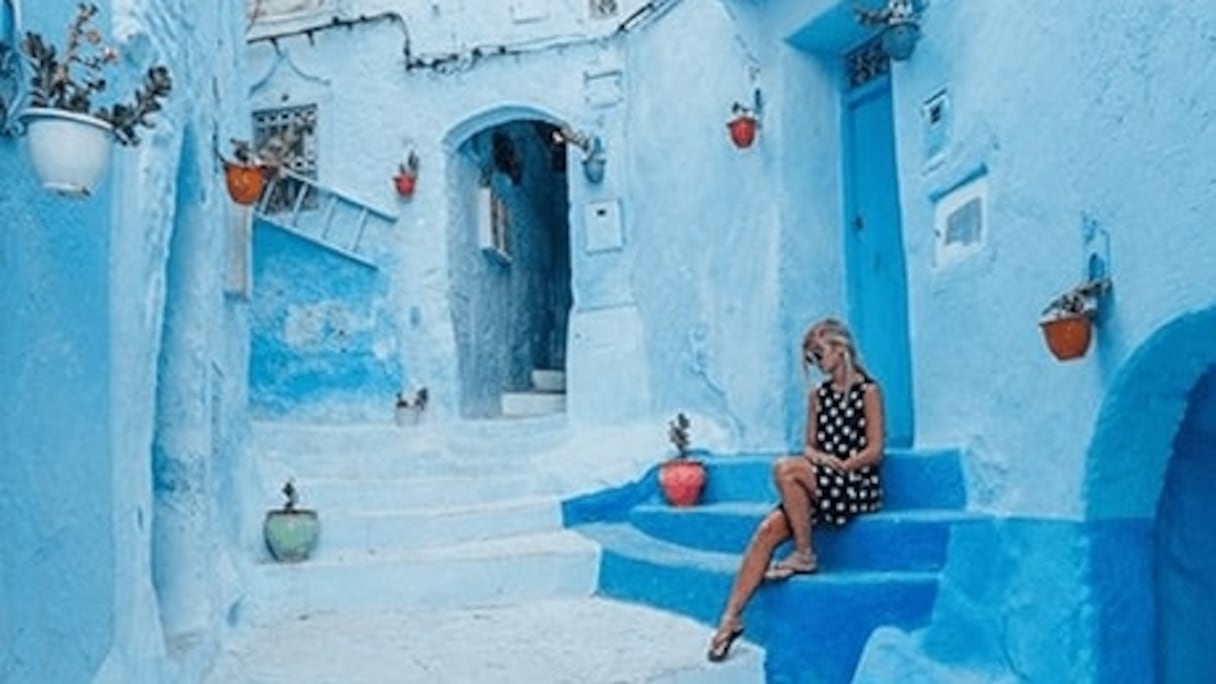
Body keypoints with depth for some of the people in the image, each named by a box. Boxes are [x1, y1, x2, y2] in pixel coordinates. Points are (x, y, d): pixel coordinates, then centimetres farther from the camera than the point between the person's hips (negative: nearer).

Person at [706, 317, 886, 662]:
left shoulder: (868, 391, -2)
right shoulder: (818, 396, 15)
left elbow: (875, 451, -7)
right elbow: (810, 446, 14)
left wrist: (837, 464, -15)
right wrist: (819, 456, -8)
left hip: (859, 486, -6)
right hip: (817, 487, 6)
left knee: (786, 468, -30)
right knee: (768, 530, -18)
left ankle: (804, 555, -17)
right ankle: (731, 616, -18)